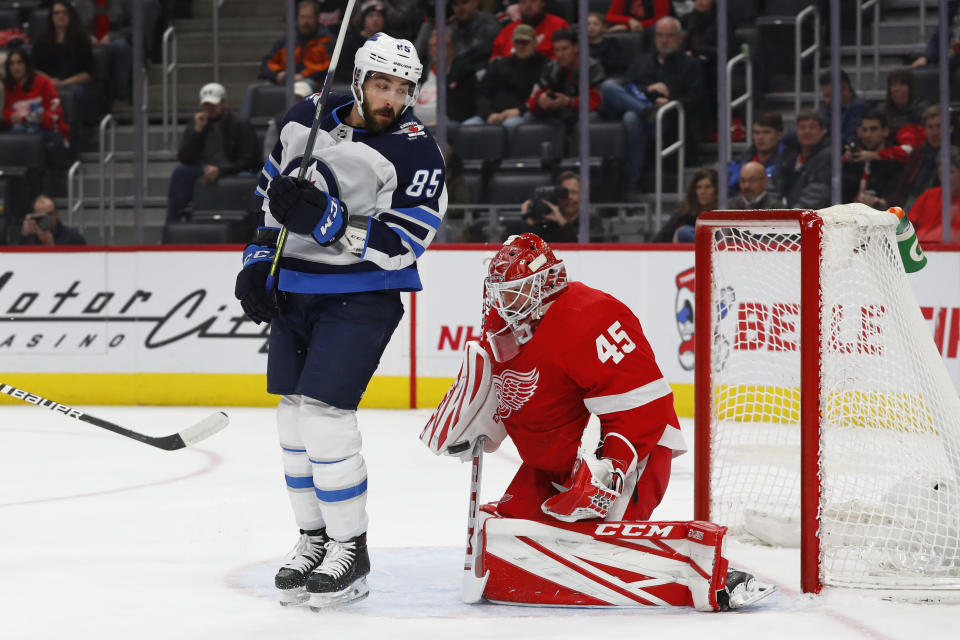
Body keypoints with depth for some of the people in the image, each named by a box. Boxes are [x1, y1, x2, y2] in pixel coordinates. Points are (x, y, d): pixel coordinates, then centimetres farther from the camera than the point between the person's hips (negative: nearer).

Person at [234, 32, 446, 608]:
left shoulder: (417, 154, -15)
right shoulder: (306, 118, 2)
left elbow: (399, 246, -22)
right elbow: (272, 189, 18)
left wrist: (326, 220, -31)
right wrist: (258, 260, 10)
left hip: (361, 297, -6)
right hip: (294, 289, 6)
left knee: (324, 415, -14)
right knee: (294, 416, 8)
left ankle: (350, 551, -2)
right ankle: (315, 540, 22)